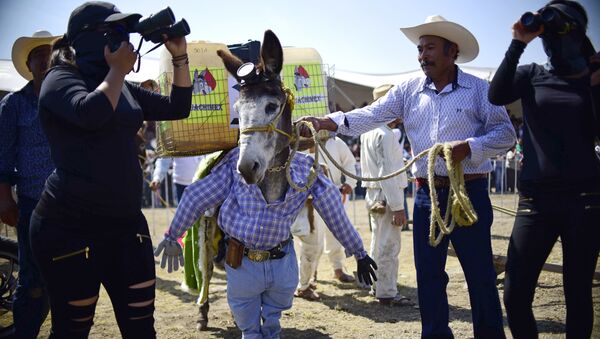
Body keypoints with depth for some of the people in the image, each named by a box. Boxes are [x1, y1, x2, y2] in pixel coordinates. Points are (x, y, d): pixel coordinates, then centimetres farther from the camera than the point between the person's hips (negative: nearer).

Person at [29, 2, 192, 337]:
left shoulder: (122, 88, 15)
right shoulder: (61, 79, -5)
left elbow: (177, 108, 16)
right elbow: (91, 113, -27)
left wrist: (180, 56, 6)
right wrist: (118, 69, -12)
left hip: (126, 222, 6)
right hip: (70, 226, -6)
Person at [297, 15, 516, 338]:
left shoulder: (479, 89, -3)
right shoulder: (409, 90, 5)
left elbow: (505, 133, -4)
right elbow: (370, 116, -4)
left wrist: (468, 147, -21)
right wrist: (325, 122, -18)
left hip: (470, 193, -3)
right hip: (427, 194, 4)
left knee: (480, 274, 5)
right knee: (428, 275, 12)